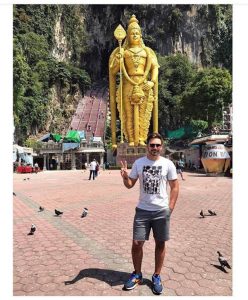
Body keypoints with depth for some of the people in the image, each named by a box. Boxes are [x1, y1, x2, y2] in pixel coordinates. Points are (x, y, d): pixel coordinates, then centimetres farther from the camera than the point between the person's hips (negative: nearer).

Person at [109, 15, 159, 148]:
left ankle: (141, 139, 4)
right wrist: (118, 59, -14)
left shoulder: (147, 51, 15)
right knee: (129, 113, -4)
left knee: (143, 113, -1)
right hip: (128, 85, -1)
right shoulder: (122, 51, 10)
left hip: (144, 86, 2)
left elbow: (154, 67, 9)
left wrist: (152, 81, -7)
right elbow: (113, 69, 4)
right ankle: (131, 140, 1)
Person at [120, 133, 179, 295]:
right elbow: (130, 184, 4)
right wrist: (125, 176, -18)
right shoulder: (138, 163, 0)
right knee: (137, 244, 4)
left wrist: (170, 208, -4)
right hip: (142, 210, 1)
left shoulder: (168, 164, -4)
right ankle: (137, 275, 28)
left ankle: (157, 276, 32)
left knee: (160, 244, 12)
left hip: (162, 211, 0)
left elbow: (175, 186, 1)